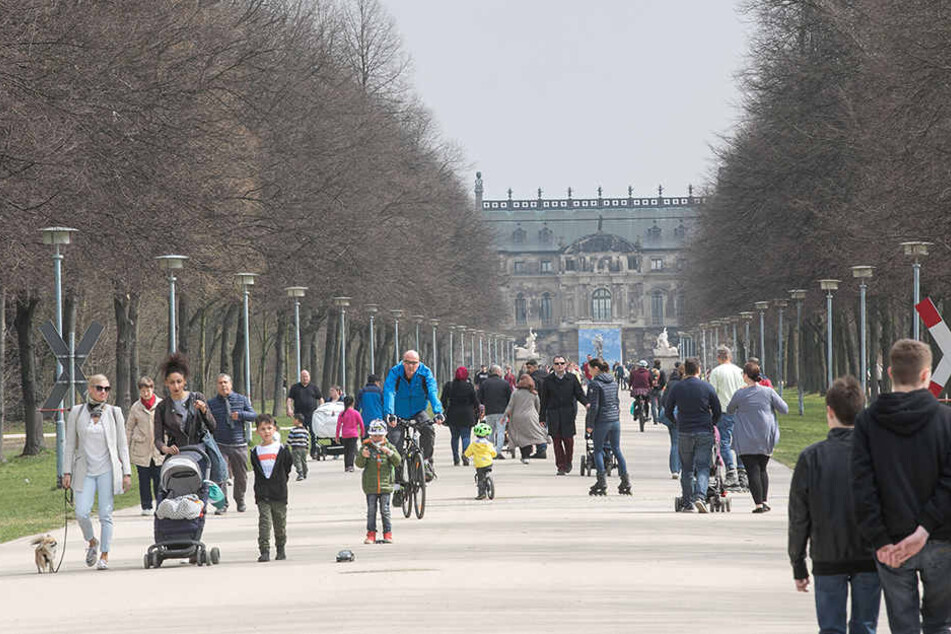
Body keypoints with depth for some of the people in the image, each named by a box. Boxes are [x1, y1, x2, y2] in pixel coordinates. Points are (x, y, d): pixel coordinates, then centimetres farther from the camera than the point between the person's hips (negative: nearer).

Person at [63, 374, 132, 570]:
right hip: (85, 470, 0)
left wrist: (127, 472, 2)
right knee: (82, 512, -11)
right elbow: (70, 445, 7)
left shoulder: (114, 413, 5)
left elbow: (122, 446, 7)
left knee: (105, 514, -2)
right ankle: (92, 542, 18)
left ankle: (104, 556, 7)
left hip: (107, 470, 0)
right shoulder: (76, 413, 4)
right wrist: (67, 472, 1)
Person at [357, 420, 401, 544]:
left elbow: (397, 462, -4)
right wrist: (363, 456, -26)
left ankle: (388, 533, 10)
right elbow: (359, 464, -5)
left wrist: (390, 453, -21)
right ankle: (371, 534, 8)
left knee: (385, 510, 3)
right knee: (371, 510, 3)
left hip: (385, 485, 0)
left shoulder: (389, 447, 4)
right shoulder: (366, 447, 2)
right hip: (370, 486, 0)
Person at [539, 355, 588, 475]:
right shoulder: (548, 380, 6)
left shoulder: (572, 378, 6)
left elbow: (579, 394, 6)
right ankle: (560, 466, 4)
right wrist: (542, 418, 5)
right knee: (556, 441, -2)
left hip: (568, 414, 0)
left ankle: (568, 462, 22)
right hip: (553, 414, 0)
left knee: (568, 439, -2)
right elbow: (544, 400, 7)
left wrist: (587, 403, -15)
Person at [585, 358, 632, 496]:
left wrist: (589, 424, -8)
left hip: (602, 420, -6)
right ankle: (625, 479, 8)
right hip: (615, 419, 6)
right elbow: (617, 402, 14)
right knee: (616, 449, 12)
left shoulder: (595, 384, -12)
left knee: (598, 450, 4)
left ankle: (602, 480, -2)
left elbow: (594, 406, -14)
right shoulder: (613, 383, 9)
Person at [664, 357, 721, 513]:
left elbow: (668, 409, 9)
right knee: (703, 467, -1)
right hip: (704, 433, -1)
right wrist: (711, 424, 21)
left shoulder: (676, 388, 2)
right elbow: (717, 411, 3)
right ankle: (700, 496, -21)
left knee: (687, 469, 9)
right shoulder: (707, 388, -2)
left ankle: (687, 503, 9)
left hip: (684, 434, 1)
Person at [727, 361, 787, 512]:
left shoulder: (740, 394, -8)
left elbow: (729, 410, 8)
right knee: (762, 469, 17)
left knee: (753, 471, -1)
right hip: (766, 439, 3)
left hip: (746, 440, -3)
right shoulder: (768, 392, -3)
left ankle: (759, 503, -9)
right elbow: (785, 409, 2)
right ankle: (765, 501, 10)